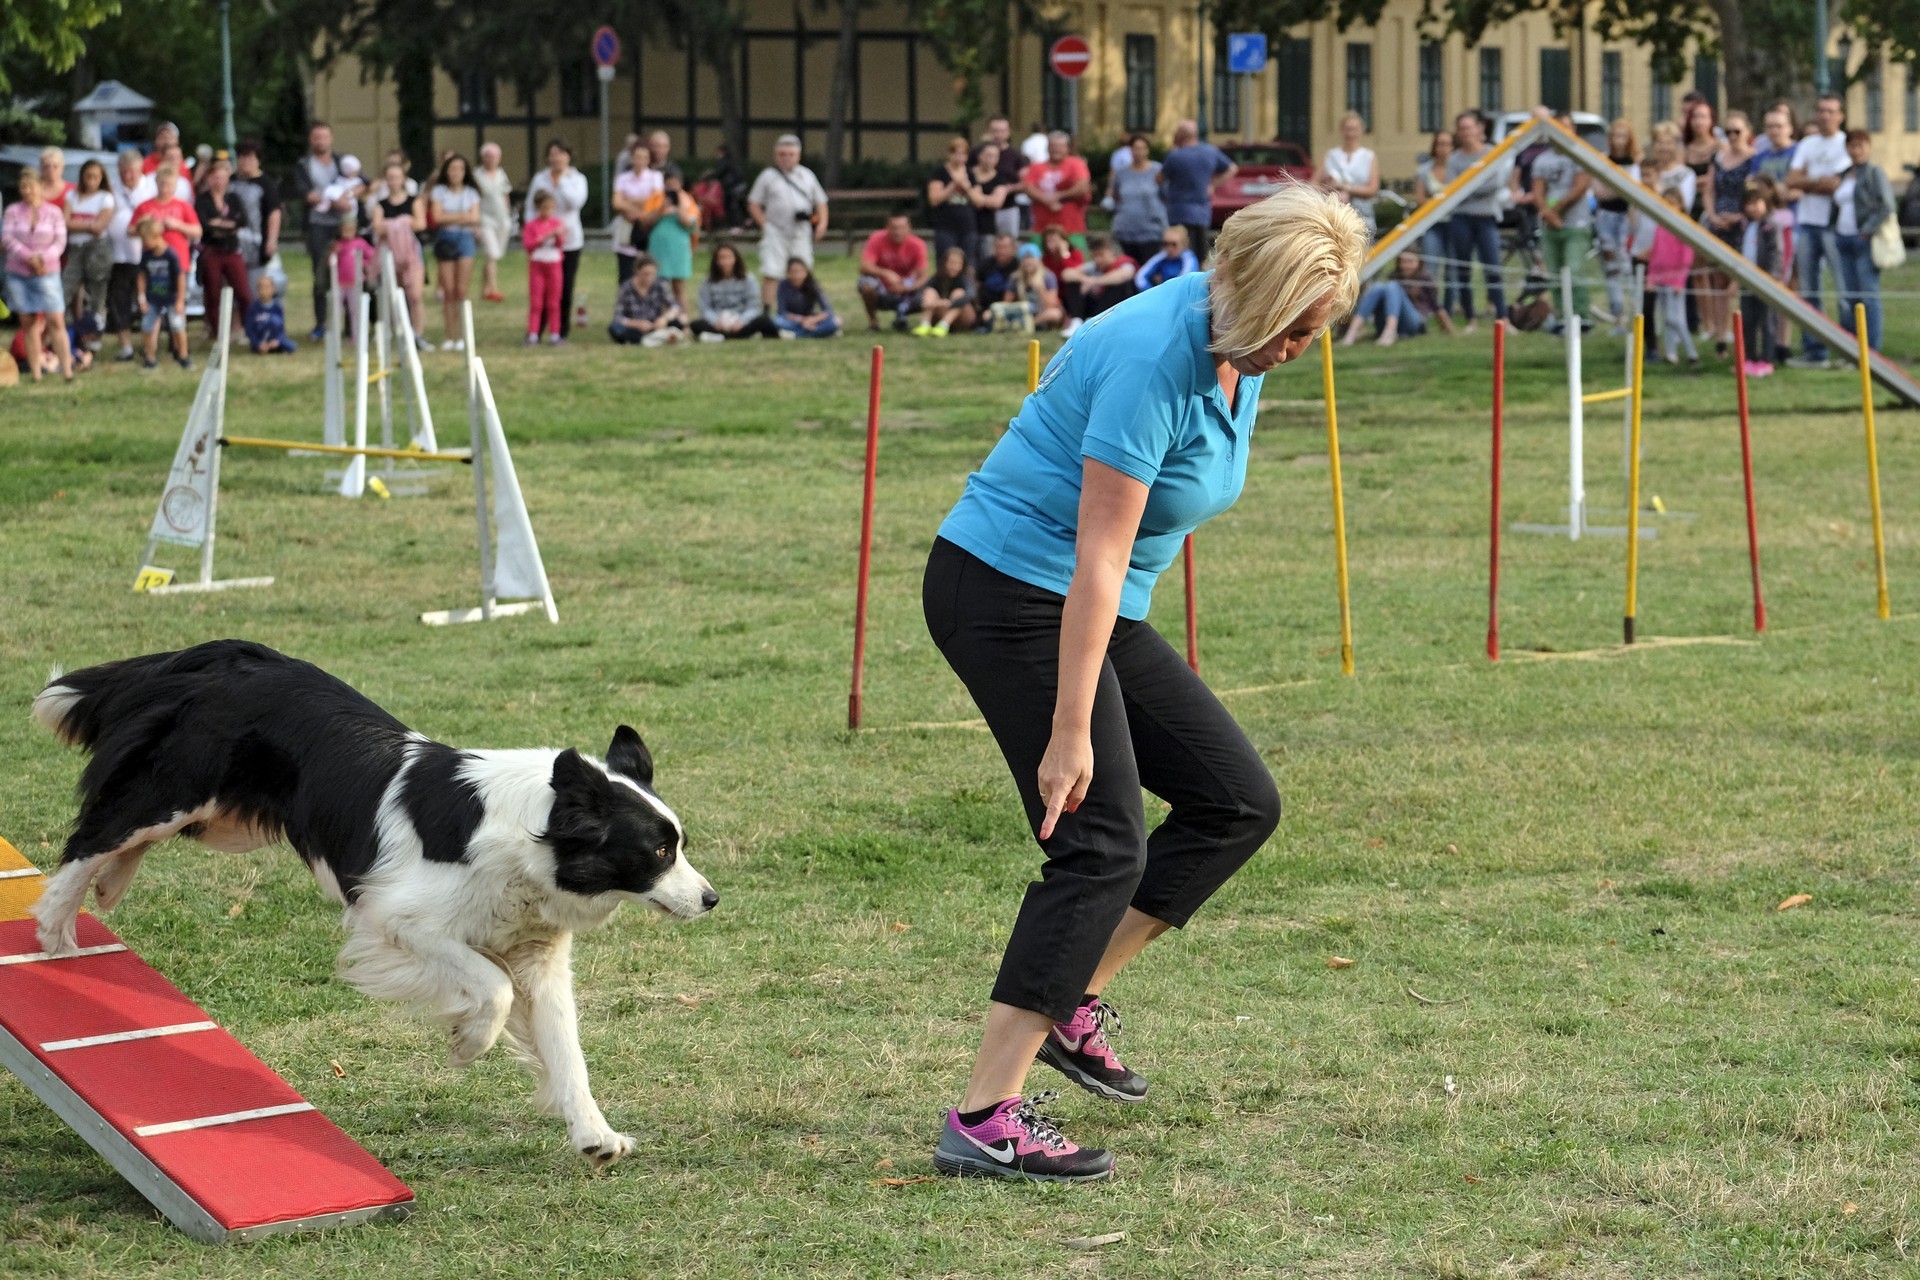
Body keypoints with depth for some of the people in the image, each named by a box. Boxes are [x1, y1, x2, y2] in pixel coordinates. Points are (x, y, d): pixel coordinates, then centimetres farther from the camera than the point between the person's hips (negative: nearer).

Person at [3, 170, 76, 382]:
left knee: (56, 321, -11)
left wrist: (44, 258, -20)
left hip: (47, 273, -1)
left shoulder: (53, 212, 3)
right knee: (29, 324, 5)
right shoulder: (13, 211, 3)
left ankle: (67, 370, -13)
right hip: (18, 274, 1)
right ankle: (35, 373, 8)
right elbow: (7, 238, -6)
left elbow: (60, 241, -3)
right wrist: (29, 257, -19)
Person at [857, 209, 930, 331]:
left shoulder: (917, 245, -16)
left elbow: (922, 277, -18)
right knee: (866, 283, -35)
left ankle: (901, 315, 4)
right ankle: (872, 319, -5)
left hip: (905, 294, 1)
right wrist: (886, 274, -45)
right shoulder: (877, 240, -18)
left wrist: (908, 287, -39)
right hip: (881, 294, -1)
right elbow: (864, 267, -28)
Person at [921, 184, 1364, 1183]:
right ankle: (981, 1120, -20)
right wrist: (1071, 733, -29)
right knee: (1102, 838, -18)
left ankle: (1068, 1002, 13)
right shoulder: (1154, 359, -26)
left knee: (1239, 801, 6)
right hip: (1008, 588, -9)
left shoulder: (1239, 352, 2)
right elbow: (1098, 556, -28)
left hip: (1096, 608, 9)